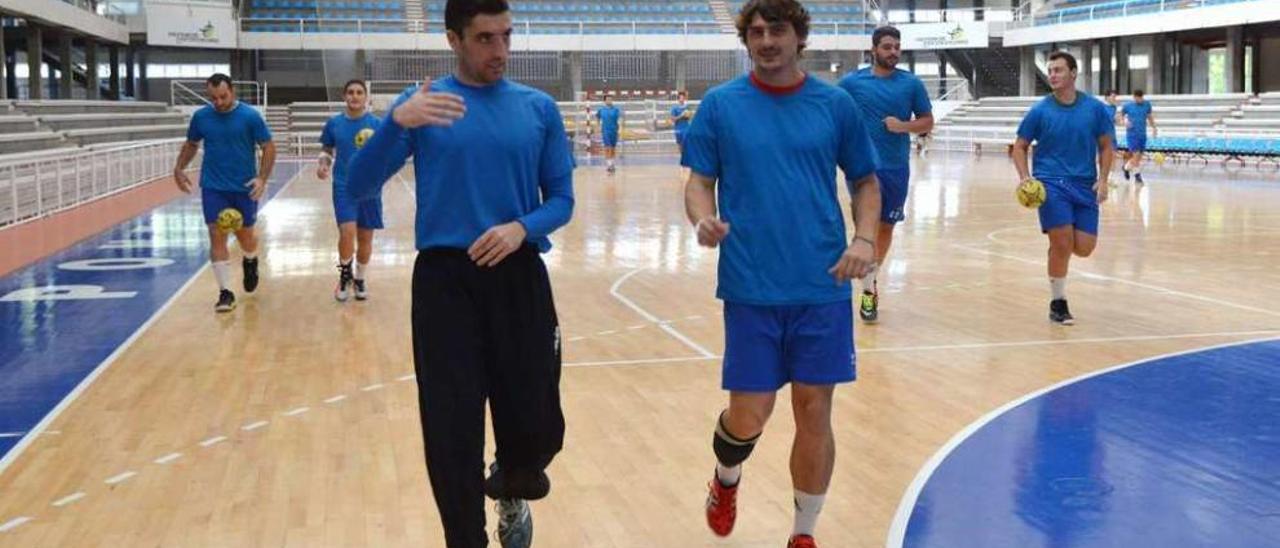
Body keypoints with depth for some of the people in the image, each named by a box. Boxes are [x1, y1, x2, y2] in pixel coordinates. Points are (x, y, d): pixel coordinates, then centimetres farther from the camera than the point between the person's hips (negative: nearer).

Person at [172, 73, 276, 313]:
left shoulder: (250, 116, -9)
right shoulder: (201, 117, 0)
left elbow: (268, 147, -5)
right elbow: (191, 144, 16)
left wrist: (262, 178, -16)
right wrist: (179, 168, 3)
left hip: (244, 187, -1)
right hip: (213, 187, 2)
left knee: (245, 236, 10)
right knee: (217, 237, -5)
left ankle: (250, 262, 45)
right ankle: (225, 292, -1)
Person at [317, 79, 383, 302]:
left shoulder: (377, 124, -1)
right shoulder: (334, 123, 3)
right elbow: (327, 151, 14)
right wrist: (324, 164, -6)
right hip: (344, 186, 0)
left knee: (365, 237, 7)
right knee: (347, 232, -15)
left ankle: (360, 279, 28)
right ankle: (345, 274, 10)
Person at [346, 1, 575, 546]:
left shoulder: (539, 108, 6)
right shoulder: (420, 102, 1)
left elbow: (561, 198, 8)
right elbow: (358, 187, -6)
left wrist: (521, 228, -14)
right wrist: (396, 123, -24)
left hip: (520, 277, 2)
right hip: (445, 281, -1)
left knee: (538, 428, 5)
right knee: (453, 435, 0)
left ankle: (511, 495, 39)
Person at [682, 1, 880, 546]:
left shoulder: (835, 104, 4)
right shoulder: (720, 104, 1)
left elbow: (866, 181, 11)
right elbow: (700, 182, 3)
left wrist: (865, 238, -6)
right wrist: (703, 218, -19)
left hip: (823, 286, 1)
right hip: (751, 287, -1)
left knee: (814, 412, 4)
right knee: (749, 415, 1)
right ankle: (726, 479, 36)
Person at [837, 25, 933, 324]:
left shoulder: (911, 83, 2)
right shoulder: (852, 82, 0)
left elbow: (927, 122, 6)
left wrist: (903, 126, -12)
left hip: (897, 168, 3)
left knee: (886, 226, 13)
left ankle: (872, 276, 33)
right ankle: (869, 289, -6)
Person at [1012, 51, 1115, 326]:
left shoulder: (1095, 108, 2)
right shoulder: (1040, 111, -1)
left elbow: (1106, 146, 9)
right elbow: (1020, 146, 6)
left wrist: (1102, 179, -3)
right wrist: (1025, 177, -9)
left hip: (1085, 186, 2)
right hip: (1050, 182, -2)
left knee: (1084, 248, -4)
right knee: (1062, 243, -12)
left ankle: (1058, 247, 33)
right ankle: (1057, 303, 5)